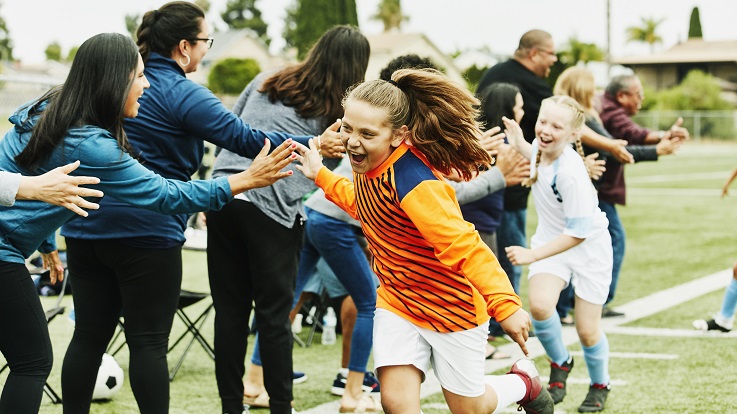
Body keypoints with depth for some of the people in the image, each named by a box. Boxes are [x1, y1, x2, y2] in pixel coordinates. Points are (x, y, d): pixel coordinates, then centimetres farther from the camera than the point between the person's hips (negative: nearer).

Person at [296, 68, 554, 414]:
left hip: (452, 305, -7)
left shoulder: (413, 182, -33)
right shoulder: (368, 165, -6)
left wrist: (504, 305, -45)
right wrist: (320, 175, 18)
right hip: (398, 301, 7)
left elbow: (463, 246, -37)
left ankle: (523, 382, 44)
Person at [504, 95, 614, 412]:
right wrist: (518, 143, 4)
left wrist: (533, 255, -32)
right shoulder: (541, 149, -10)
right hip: (552, 240, 5)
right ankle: (560, 363, 7)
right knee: (539, 305, -21)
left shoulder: (570, 173, -32)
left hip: (588, 247, -5)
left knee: (587, 330, 4)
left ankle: (599, 385, 34)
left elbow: (578, 232, -30)